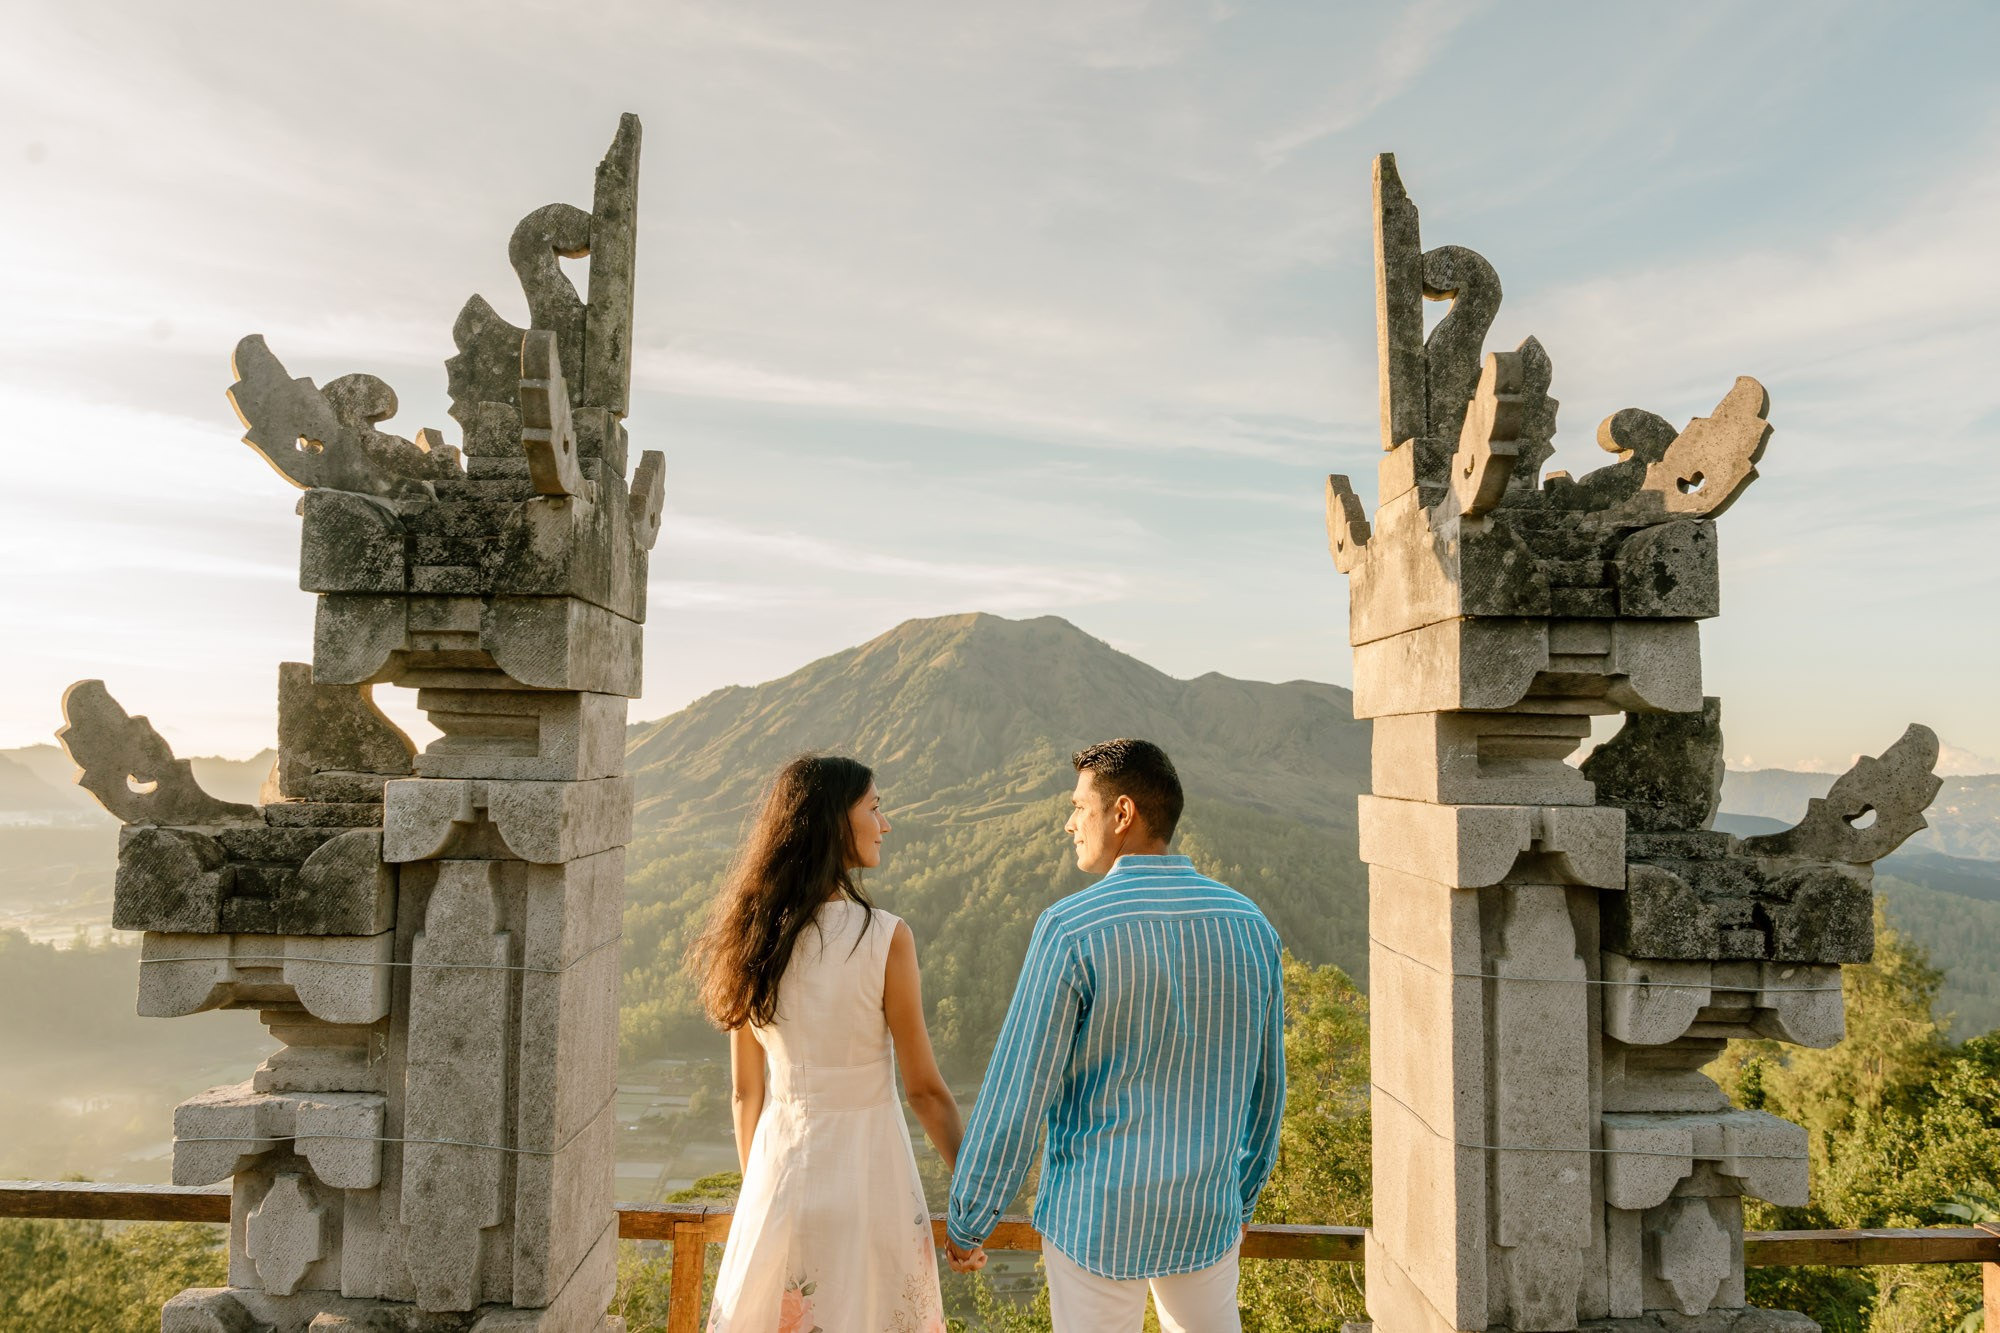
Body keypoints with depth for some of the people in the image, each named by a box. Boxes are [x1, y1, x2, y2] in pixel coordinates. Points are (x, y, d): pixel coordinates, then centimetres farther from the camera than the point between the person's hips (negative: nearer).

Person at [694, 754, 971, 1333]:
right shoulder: (885, 939, -18)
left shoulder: (753, 935, -4)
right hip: (867, 1163, -4)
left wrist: (758, 1186, 18)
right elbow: (925, 1089, -11)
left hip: (780, 1160, 5)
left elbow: (746, 1091, 5)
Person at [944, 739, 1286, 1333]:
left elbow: (1015, 1094, -15)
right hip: (1207, 1216, 4)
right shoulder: (1249, 926, -4)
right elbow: (1265, 1089, 6)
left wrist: (967, 1221, -2)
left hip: (1096, 1216, -4)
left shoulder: (1071, 930, -19)